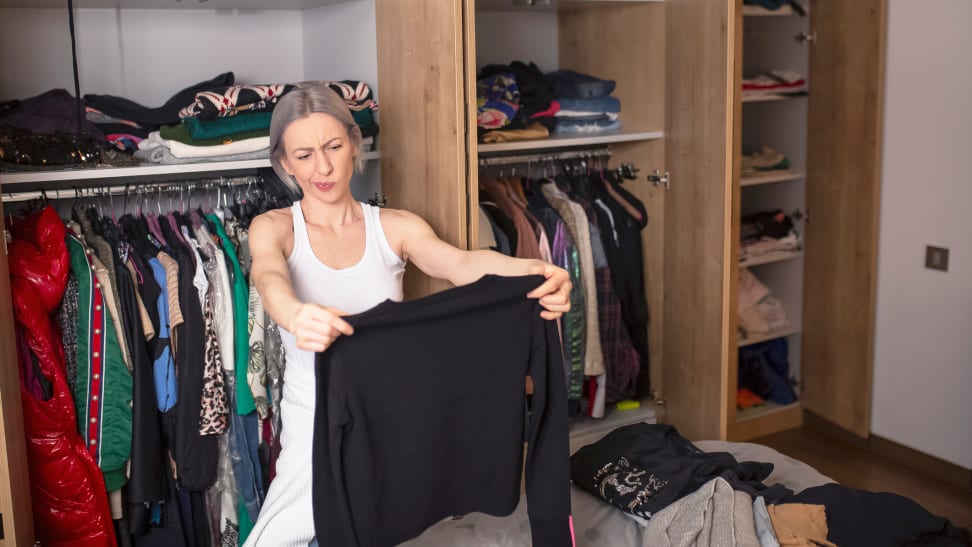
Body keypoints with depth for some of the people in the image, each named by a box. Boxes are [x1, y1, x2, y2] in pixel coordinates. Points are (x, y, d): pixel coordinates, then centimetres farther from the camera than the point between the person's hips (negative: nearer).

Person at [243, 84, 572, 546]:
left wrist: (531, 272, -42)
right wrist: (296, 315, -51)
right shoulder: (274, 228, -3)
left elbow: (461, 264, -20)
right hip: (314, 419, -1)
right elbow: (269, 278, -26)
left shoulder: (396, 227, -1)